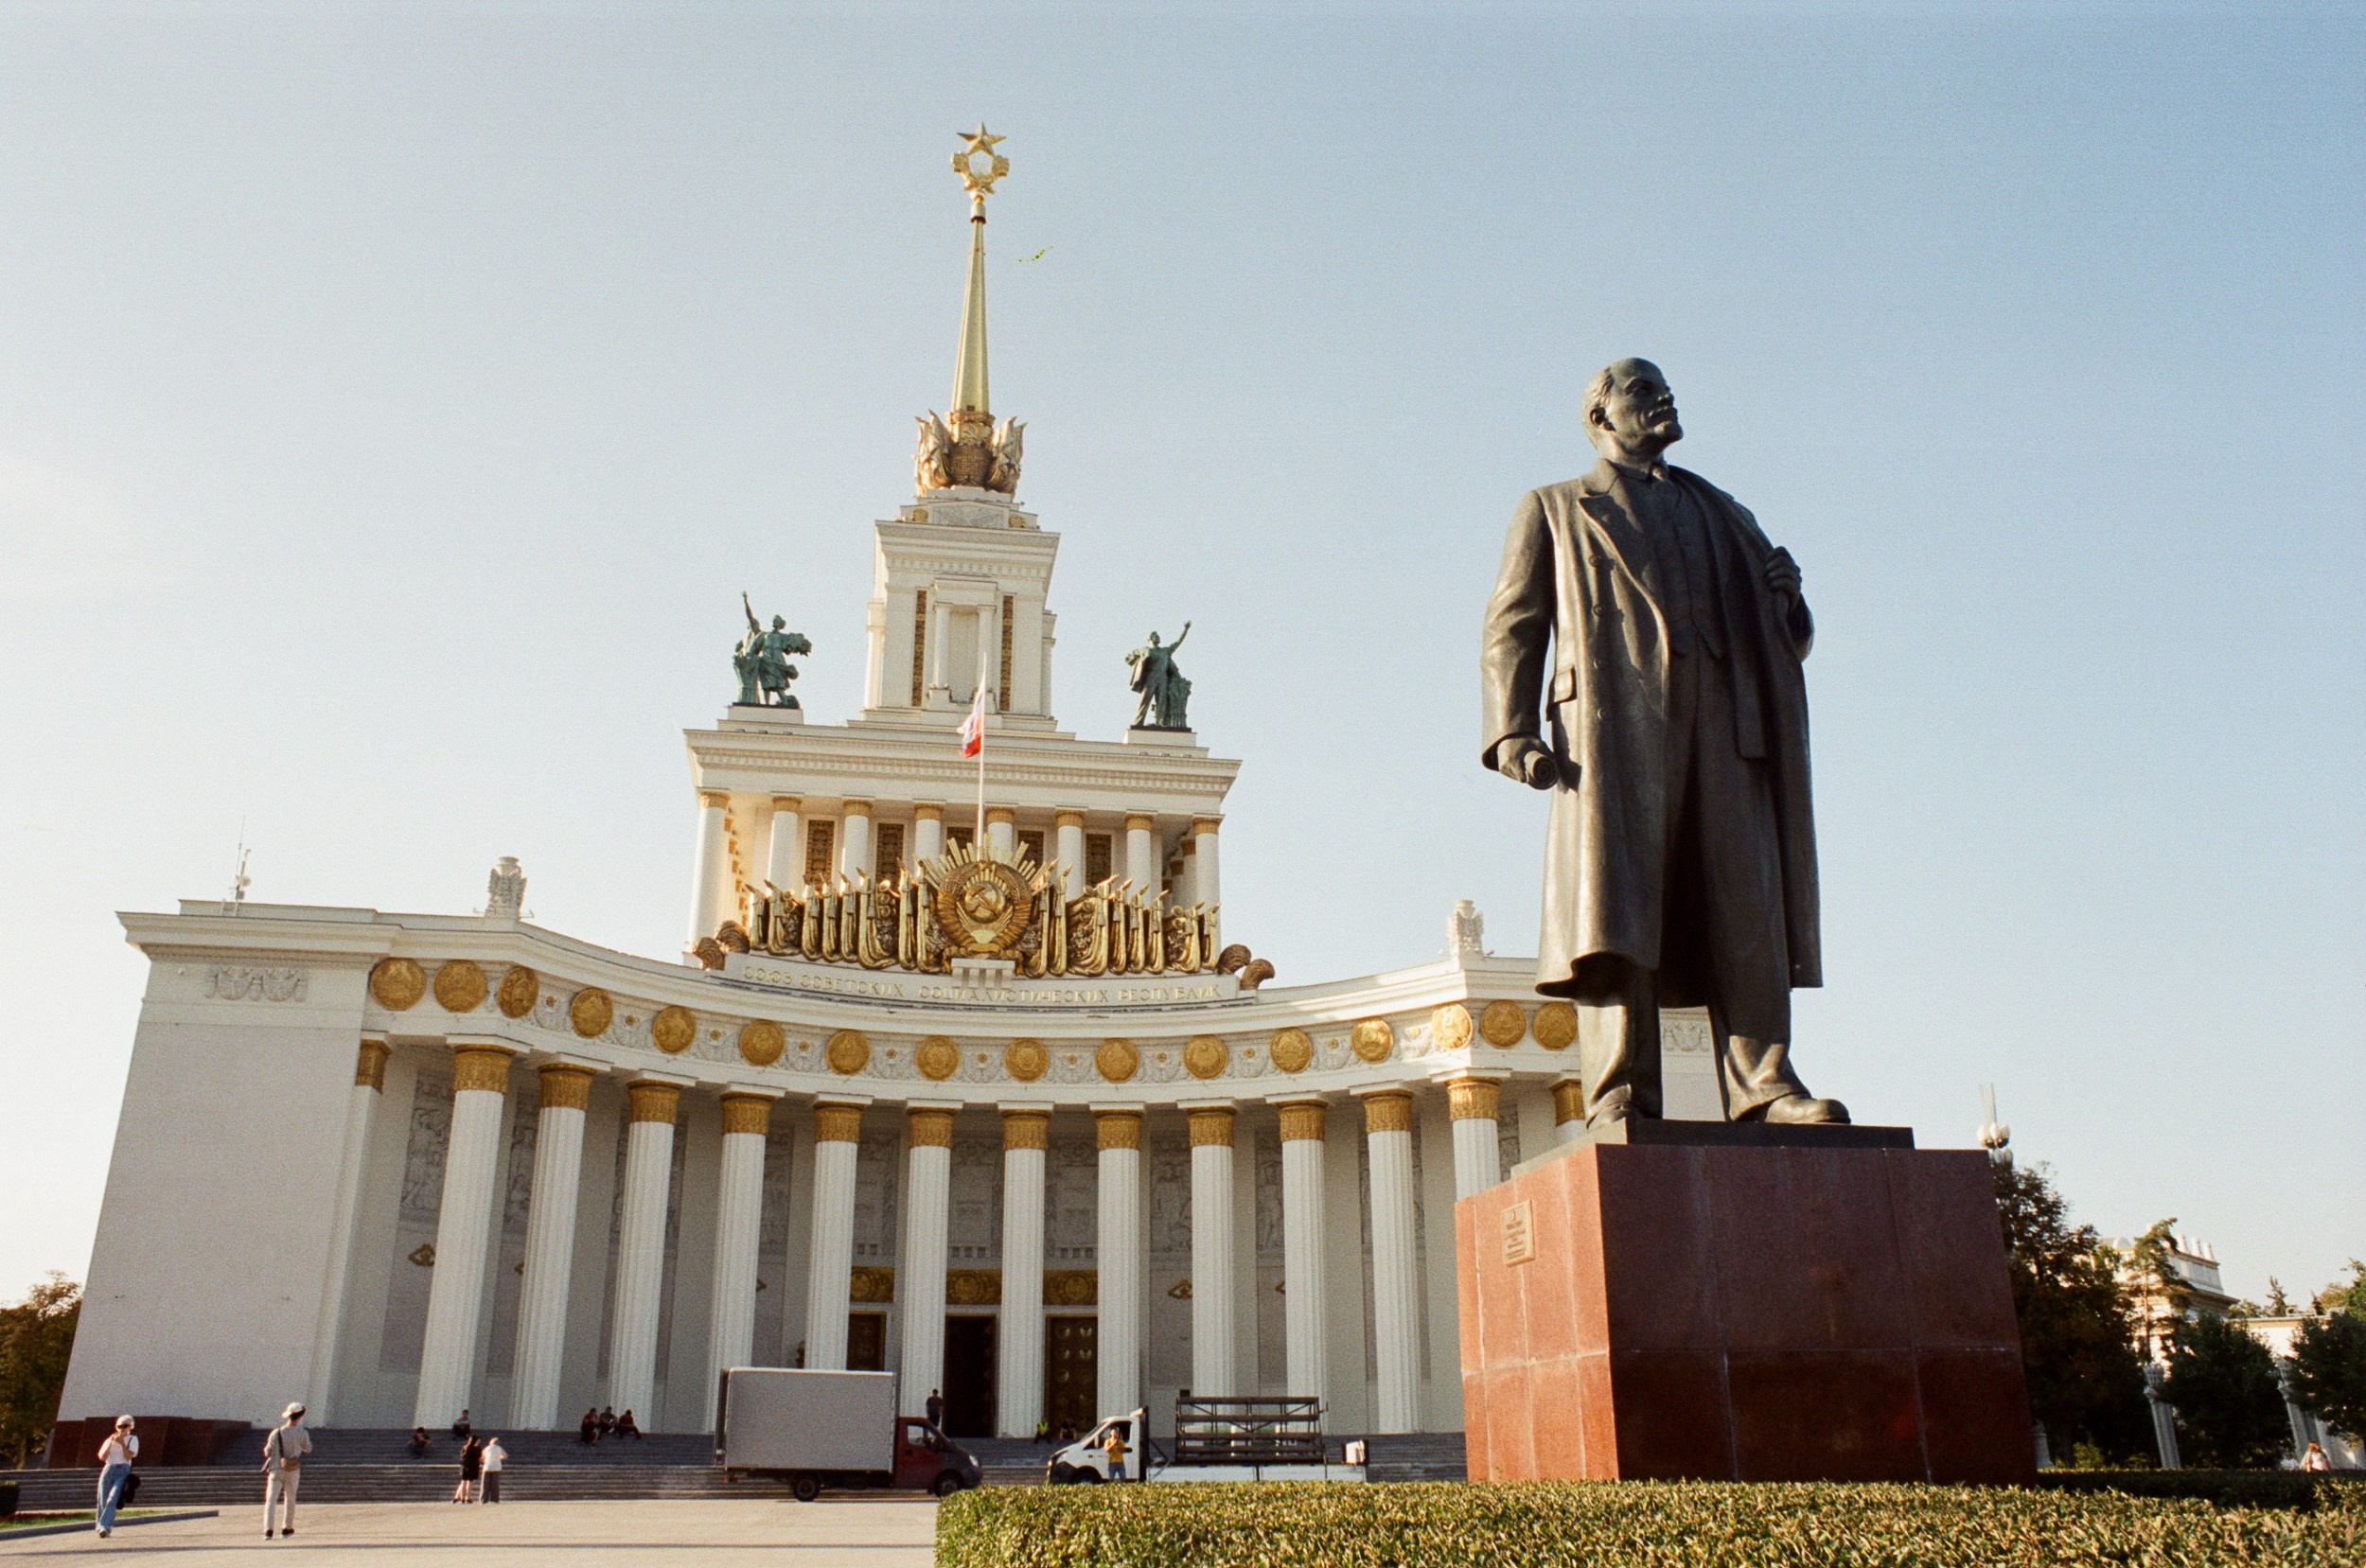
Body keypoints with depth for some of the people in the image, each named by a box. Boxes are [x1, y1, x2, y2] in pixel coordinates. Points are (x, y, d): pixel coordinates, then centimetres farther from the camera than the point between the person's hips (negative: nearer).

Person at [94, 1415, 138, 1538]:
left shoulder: (133, 1439, 12)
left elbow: (129, 1456, -2)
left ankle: (104, 1527, -27)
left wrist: (122, 1443, -8)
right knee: (103, 1501, -1)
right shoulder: (110, 1439, 19)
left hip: (123, 1471, -4)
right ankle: (108, 1527, 13)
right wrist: (111, 1442, -4)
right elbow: (102, 1457, 5)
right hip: (108, 1470, 4)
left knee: (112, 1499, -19)